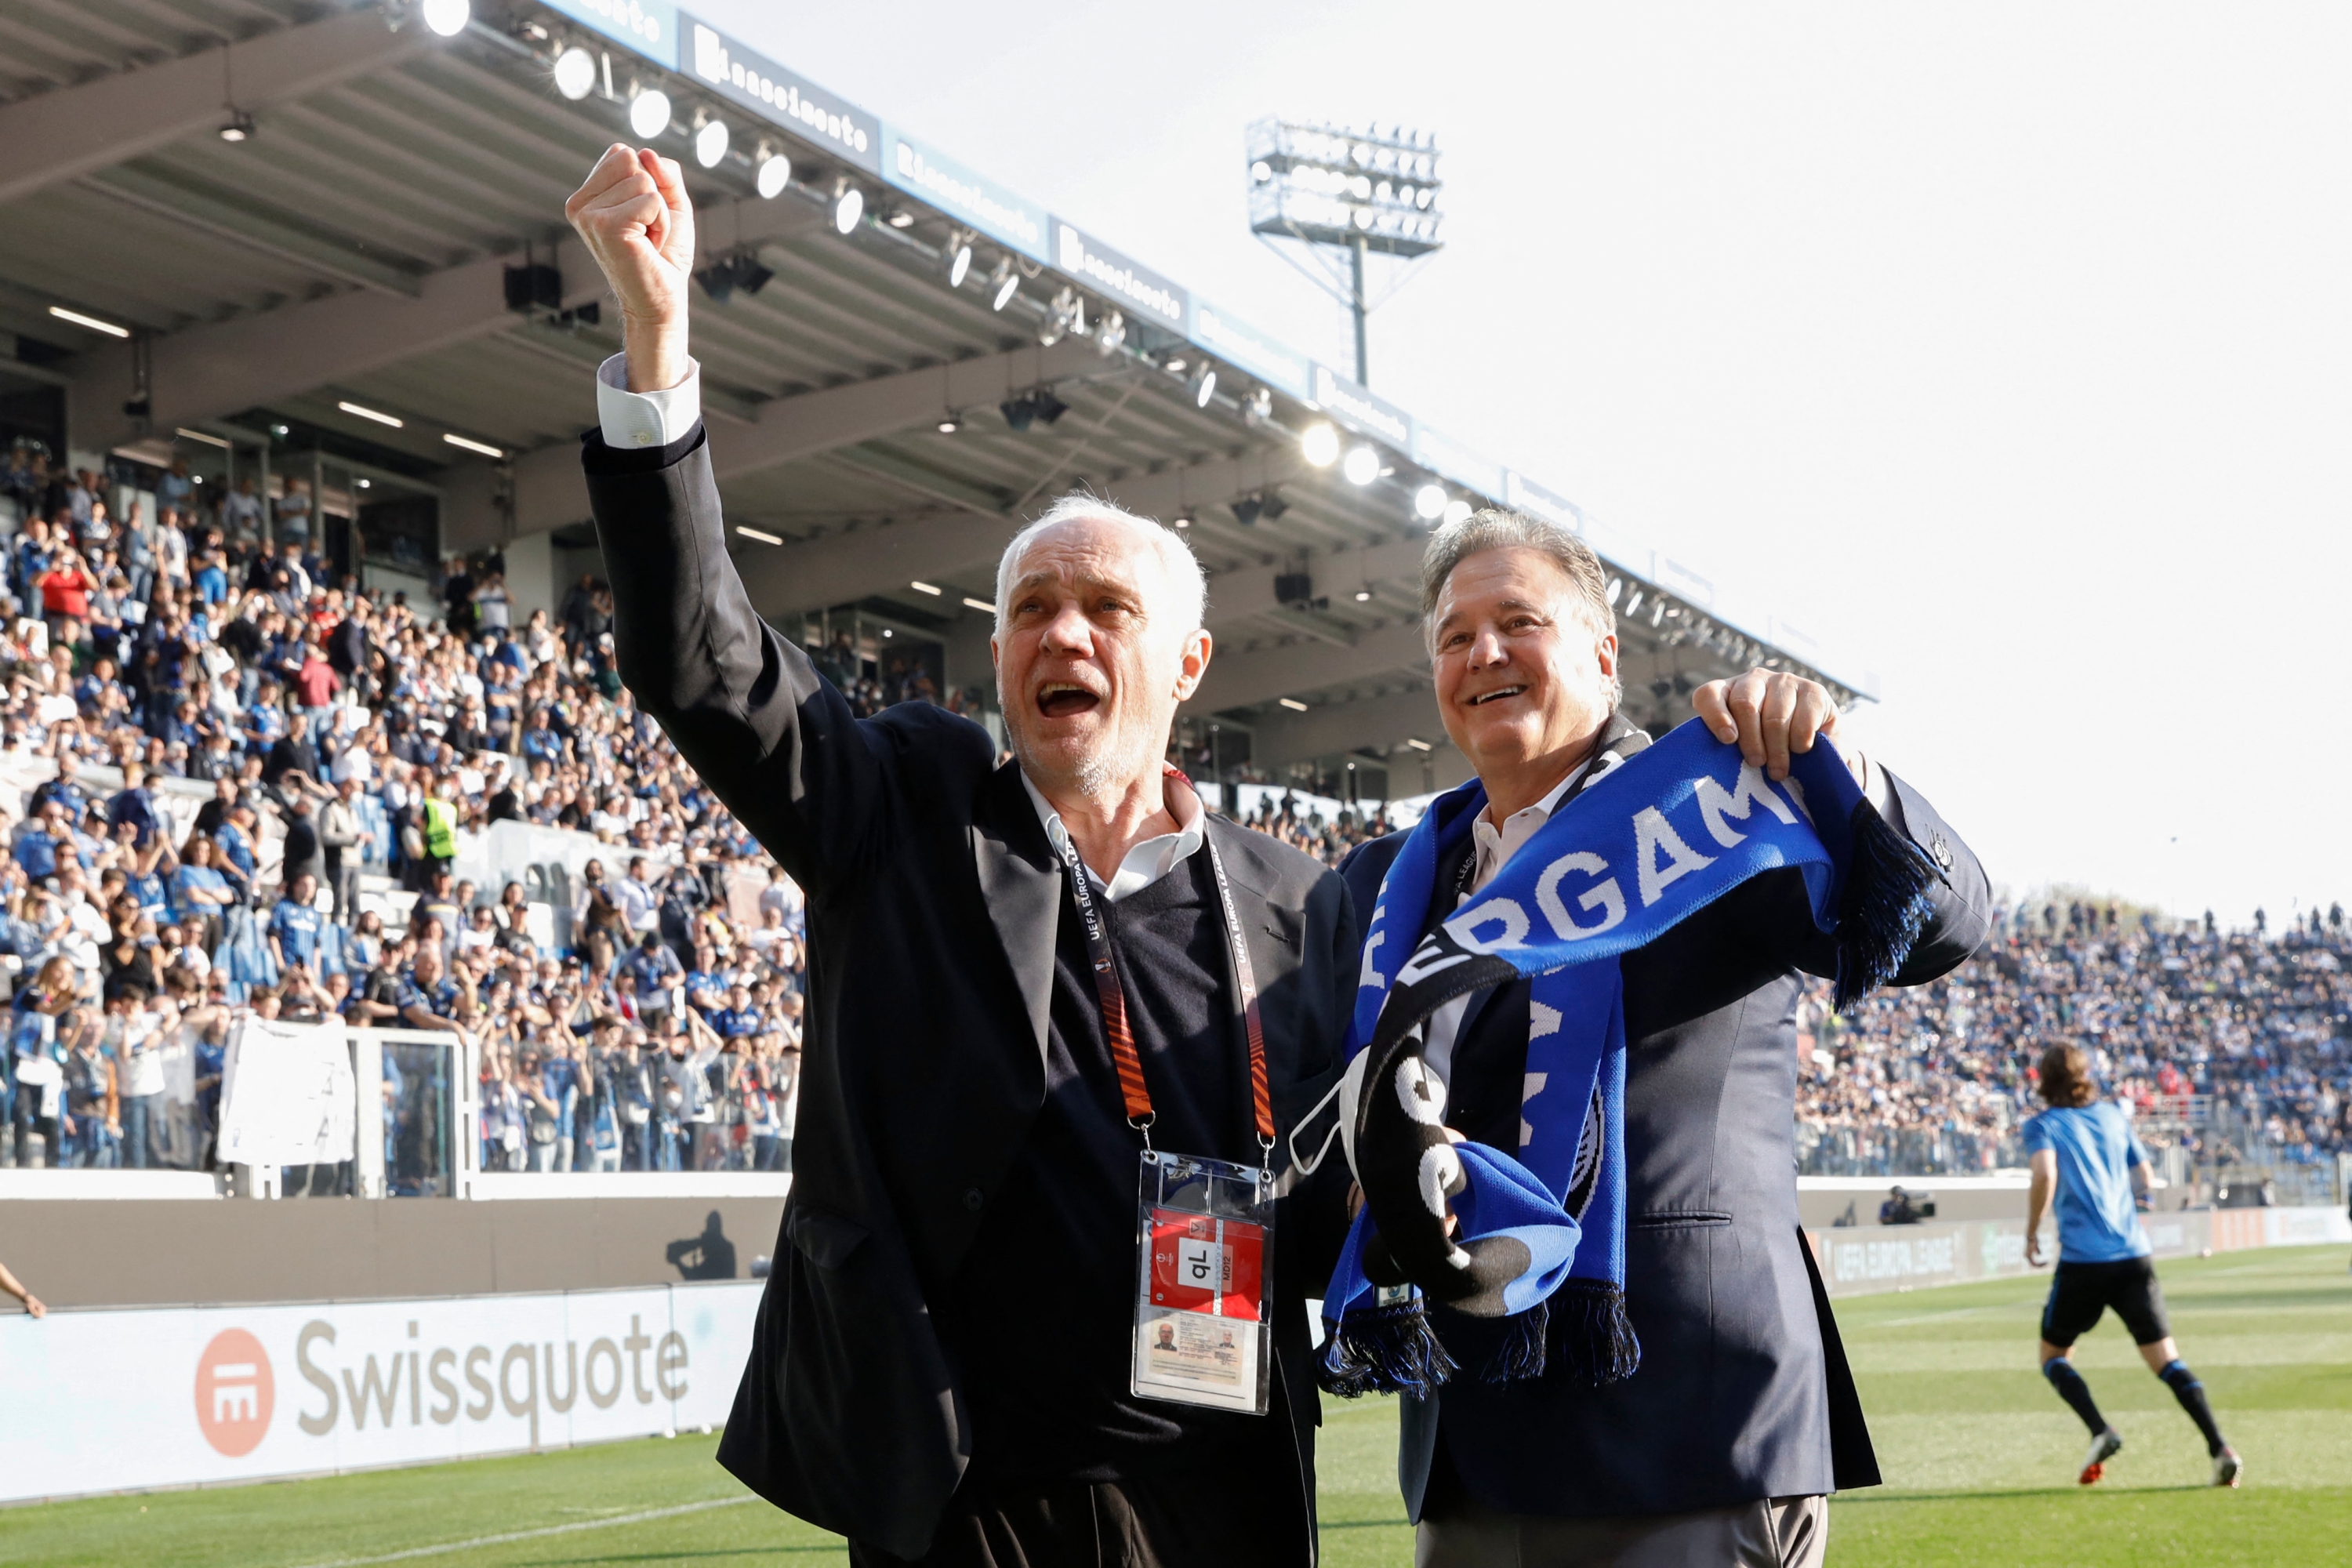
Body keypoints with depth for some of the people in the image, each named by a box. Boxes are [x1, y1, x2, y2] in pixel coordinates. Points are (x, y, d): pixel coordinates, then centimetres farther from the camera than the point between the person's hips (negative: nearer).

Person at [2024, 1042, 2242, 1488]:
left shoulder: (2042, 1125, 1)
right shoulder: (2113, 1115, 15)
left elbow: (2045, 1175, -18)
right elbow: (2143, 1178, 22)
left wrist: (2031, 1233, -6)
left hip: (2082, 1259, -4)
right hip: (2134, 1255, 4)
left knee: (2052, 1354, 14)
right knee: (2166, 1358, 2)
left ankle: (2101, 1431, -8)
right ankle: (2220, 1448, -14)